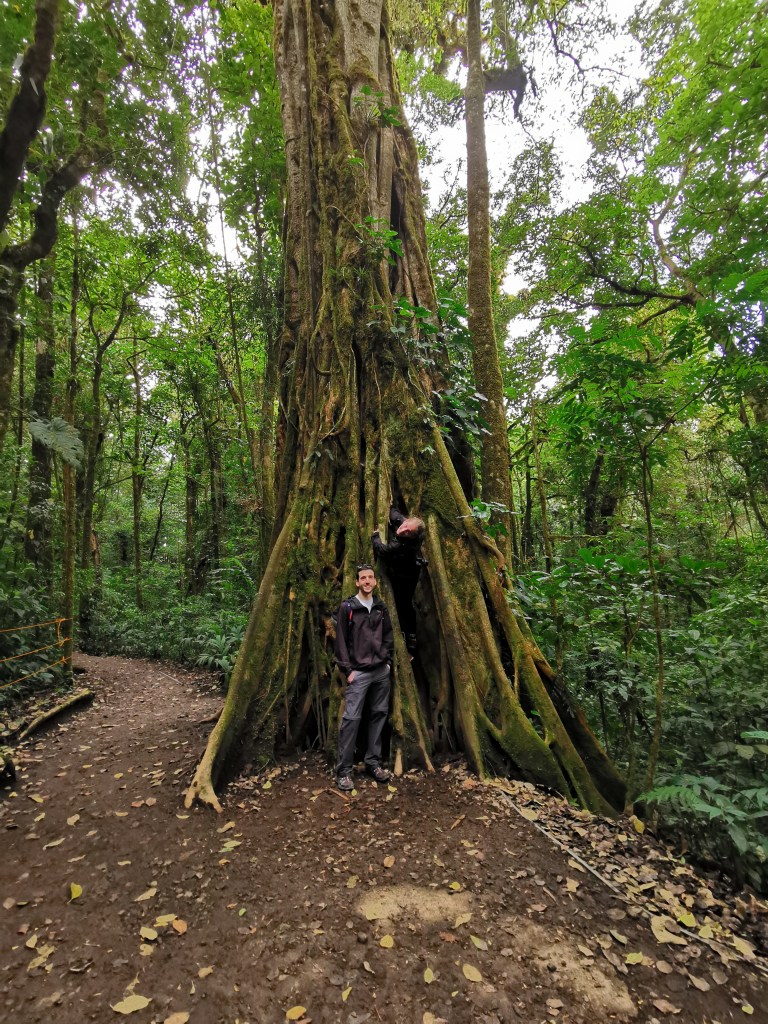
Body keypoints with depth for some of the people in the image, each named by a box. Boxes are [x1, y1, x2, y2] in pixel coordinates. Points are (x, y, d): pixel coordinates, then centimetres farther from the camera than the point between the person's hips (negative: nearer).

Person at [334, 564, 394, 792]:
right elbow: (341, 641, -6)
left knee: (379, 715, 10)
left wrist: (388, 661, 7)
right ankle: (344, 771, 4)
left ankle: (373, 763, 22)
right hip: (359, 672, -5)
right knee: (351, 718, -7)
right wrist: (347, 670, -9)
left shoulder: (381, 607, 9)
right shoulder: (347, 607, -5)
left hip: (382, 671, 5)